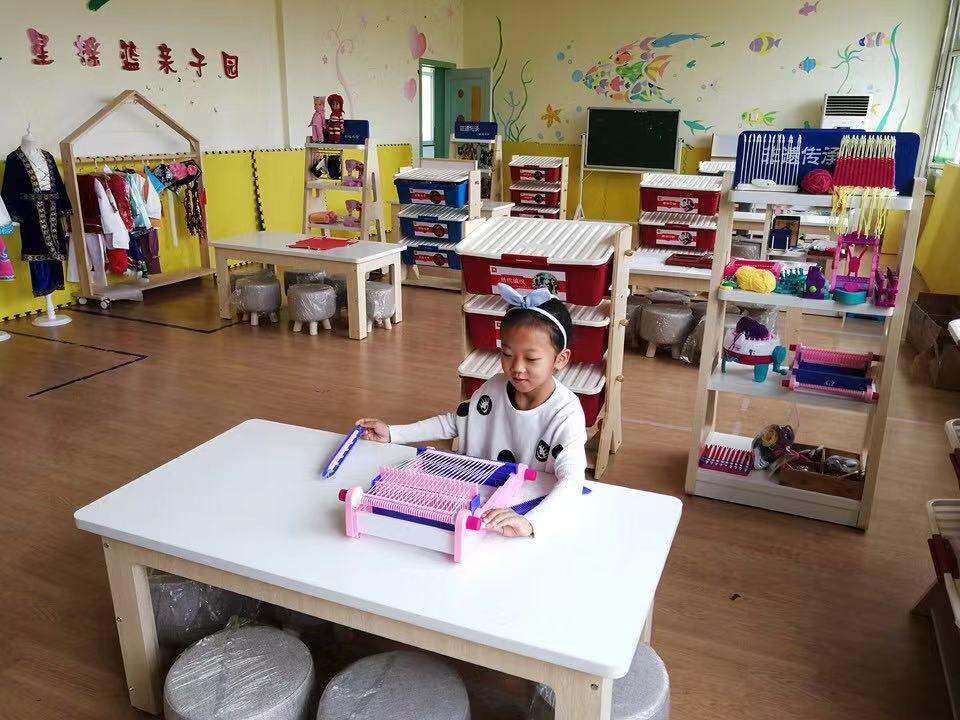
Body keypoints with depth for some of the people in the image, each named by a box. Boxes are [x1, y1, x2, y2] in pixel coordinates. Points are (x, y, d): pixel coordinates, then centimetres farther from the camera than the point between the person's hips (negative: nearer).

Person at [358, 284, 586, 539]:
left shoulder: (566, 413, -21)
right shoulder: (495, 387, -5)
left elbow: (571, 480, -34)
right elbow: (453, 422, 11)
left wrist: (529, 523, -52)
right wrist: (391, 433, 5)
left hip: (532, 506, -3)